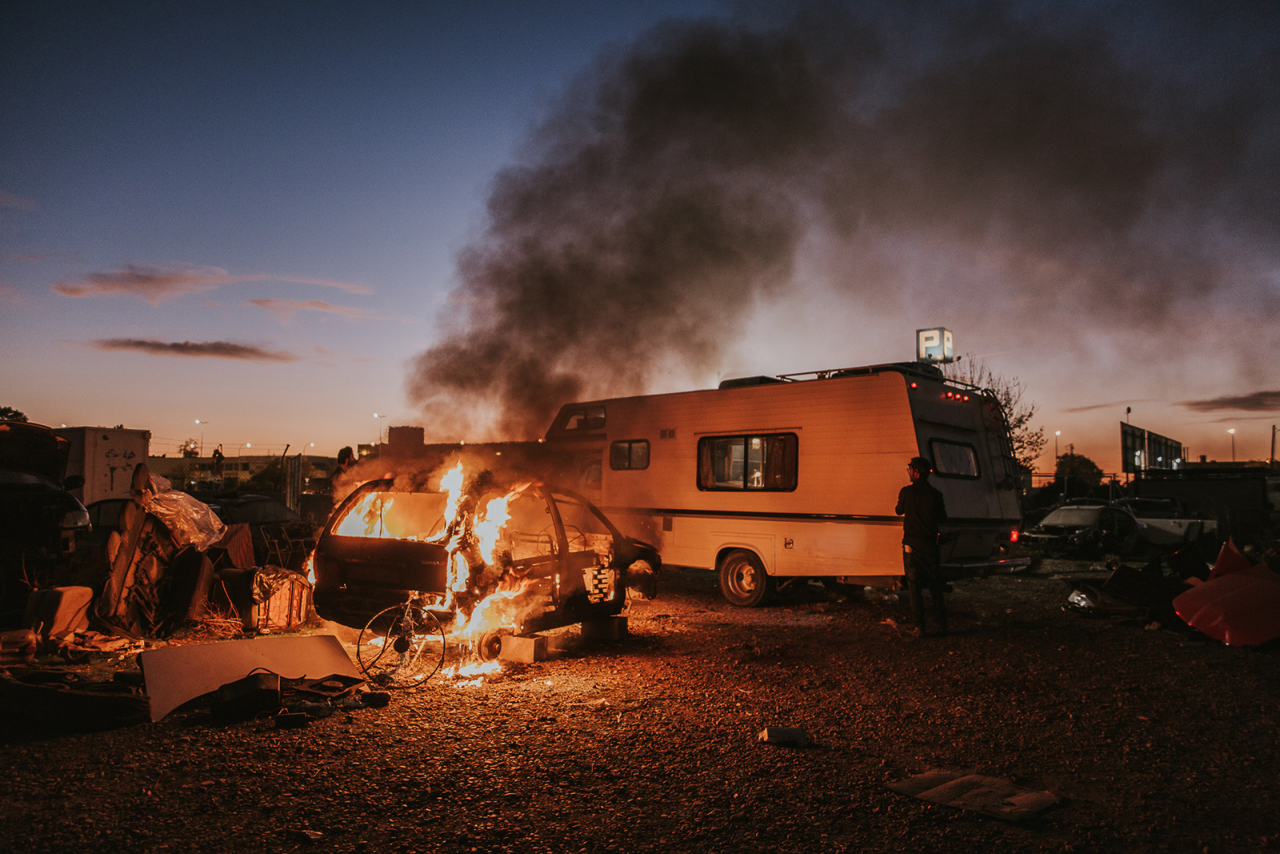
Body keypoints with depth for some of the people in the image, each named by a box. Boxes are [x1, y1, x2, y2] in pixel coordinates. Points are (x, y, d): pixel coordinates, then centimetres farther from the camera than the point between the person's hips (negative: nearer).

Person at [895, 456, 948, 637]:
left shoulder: (906, 491, -7)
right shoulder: (935, 494, -2)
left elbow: (899, 511, 10)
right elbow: (942, 519, 7)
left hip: (911, 546, -2)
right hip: (930, 546, 2)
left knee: (915, 588, 3)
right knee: (935, 587, 11)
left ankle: (920, 627, 0)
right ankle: (941, 625, 12)